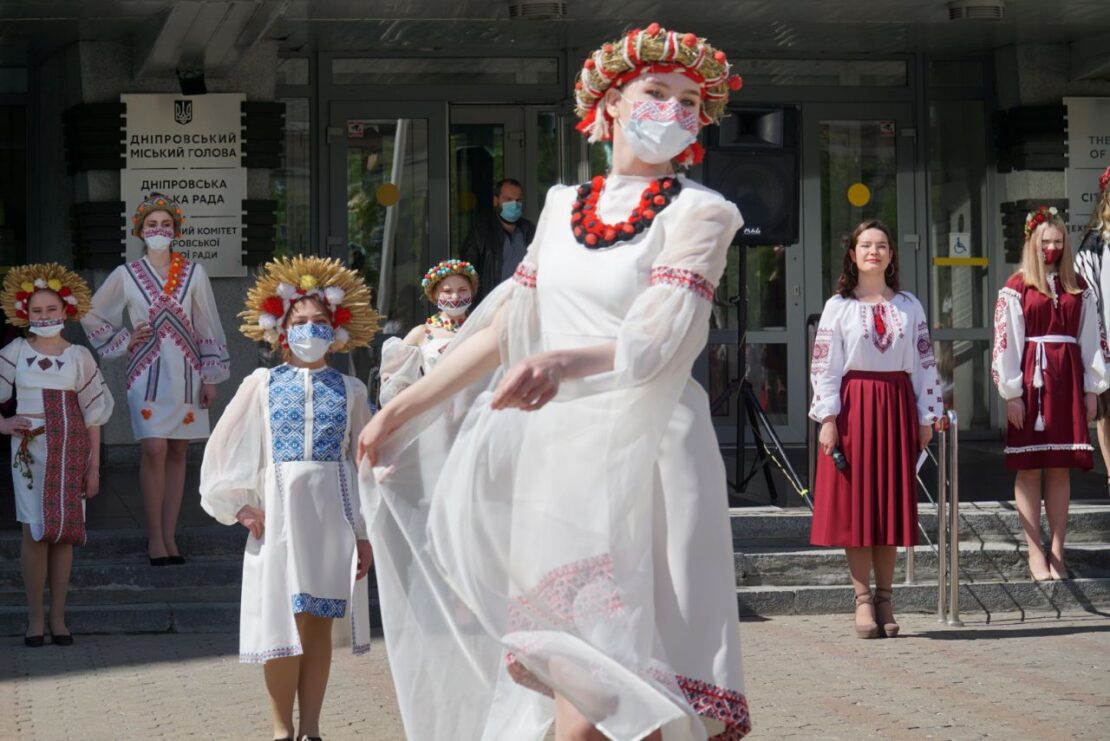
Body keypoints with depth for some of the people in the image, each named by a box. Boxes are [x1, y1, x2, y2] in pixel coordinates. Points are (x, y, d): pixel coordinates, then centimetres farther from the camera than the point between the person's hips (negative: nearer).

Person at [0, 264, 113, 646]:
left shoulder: (79, 356, 5)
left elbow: (93, 413, 6)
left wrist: (94, 466, 4)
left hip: (70, 449, 1)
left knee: (65, 529, 2)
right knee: (35, 530, -5)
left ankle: (58, 616, 11)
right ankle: (35, 617, 4)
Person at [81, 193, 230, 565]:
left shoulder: (193, 273, 4)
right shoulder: (126, 275, 2)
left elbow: (208, 327, 6)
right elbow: (92, 315, 13)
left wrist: (211, 377, 4)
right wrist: (124, 340, 3)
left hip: (185, 373, 2)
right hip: (147, 372, -2)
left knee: (177, 452, 3)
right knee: (154, 450, -14)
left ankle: (170, 536, 8)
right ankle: (154, 536, -7)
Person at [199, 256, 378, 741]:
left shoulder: (350, 391, 7)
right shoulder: (263, 384, 5)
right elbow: (223, 448, 7)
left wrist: (365, 533, 2)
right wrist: (238, 505, -1)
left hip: (332, 515, 1)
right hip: (279, 513, -1)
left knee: (318, 623, 3)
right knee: (281, 624, -3)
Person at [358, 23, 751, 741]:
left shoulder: (699, 212, -2)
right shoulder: (564, 206, 14)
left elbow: (662, 337, -18)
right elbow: (505, 330, 18)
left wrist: (564, 364, -36)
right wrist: (400, 409, 19)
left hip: (641, 449, -5)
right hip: (555, 448, 5)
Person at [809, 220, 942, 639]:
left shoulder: (909, 307, 10)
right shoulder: (838, 306, 3)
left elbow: (925, 364, 10)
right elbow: (824, 365, -1)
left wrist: (926, 416, 5)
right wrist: (827, 418, -9)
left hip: (897, 406, 2)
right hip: (853, 407, -2)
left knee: (892, 503, 3)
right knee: (855, 504, -2)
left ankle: (885, 598, 9)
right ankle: (863, 599, 2)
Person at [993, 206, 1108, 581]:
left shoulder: (1077, 288, 10)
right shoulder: (1016, 288, 0)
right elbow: (1005, 341, -5)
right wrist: (1011, 392, -10)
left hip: (1067, 380, 3)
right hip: (1031, 379, -3)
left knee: (1060, 469, 5)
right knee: (1030, 468, 0)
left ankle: (1057, 552, 9)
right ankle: (1035, 554, 3)